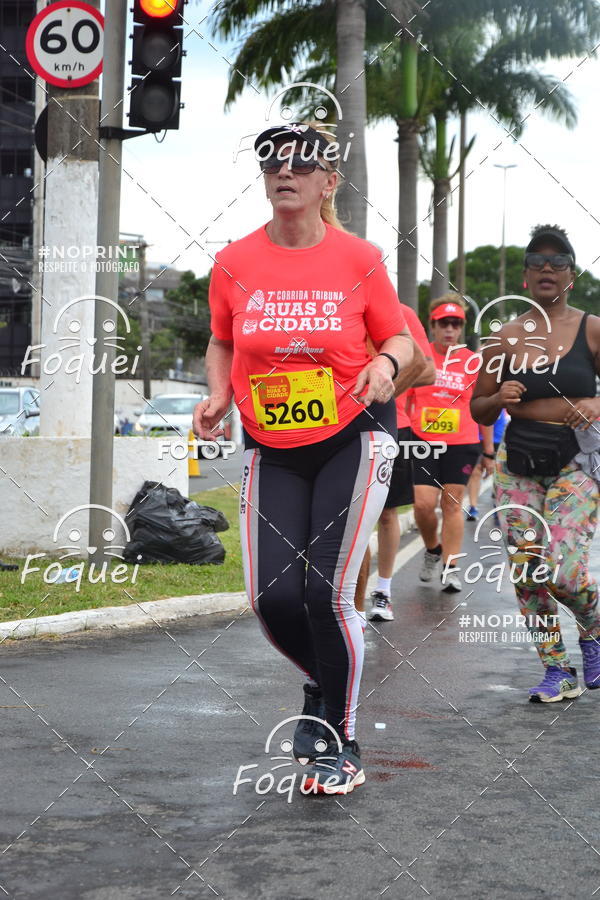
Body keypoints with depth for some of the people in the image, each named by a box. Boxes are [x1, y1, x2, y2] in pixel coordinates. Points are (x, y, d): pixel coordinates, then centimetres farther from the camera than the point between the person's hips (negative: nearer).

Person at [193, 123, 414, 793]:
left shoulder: (359, 259, -5)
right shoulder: (235, 263, -1)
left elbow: (397, 337, 5)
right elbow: (222, 343, 13)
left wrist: (387, 365, -17)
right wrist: (217, 395, -5)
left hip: (353, 440, -2)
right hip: (272, 450, 3)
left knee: (327, 593, -10)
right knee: (274, 599, -5)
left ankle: (340, 740, 11)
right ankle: (322, 687, 30)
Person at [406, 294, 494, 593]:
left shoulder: (473, 362, 4)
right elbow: (404, 400, 12)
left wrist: (488, 452, 8)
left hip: (462, 444, 0)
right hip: (423, 442, 0)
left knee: (452, 504, 1)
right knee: (423, 504, -7)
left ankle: (449, 567, 8)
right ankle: (433, 550, 22)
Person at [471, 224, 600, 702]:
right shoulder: (507, 337, 5)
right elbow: (478, 409, 11)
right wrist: (498, 399, -10)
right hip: (517, 464, 3)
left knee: (561, 570, -14)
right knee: (527, 572, 0)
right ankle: (558, 671, 15)